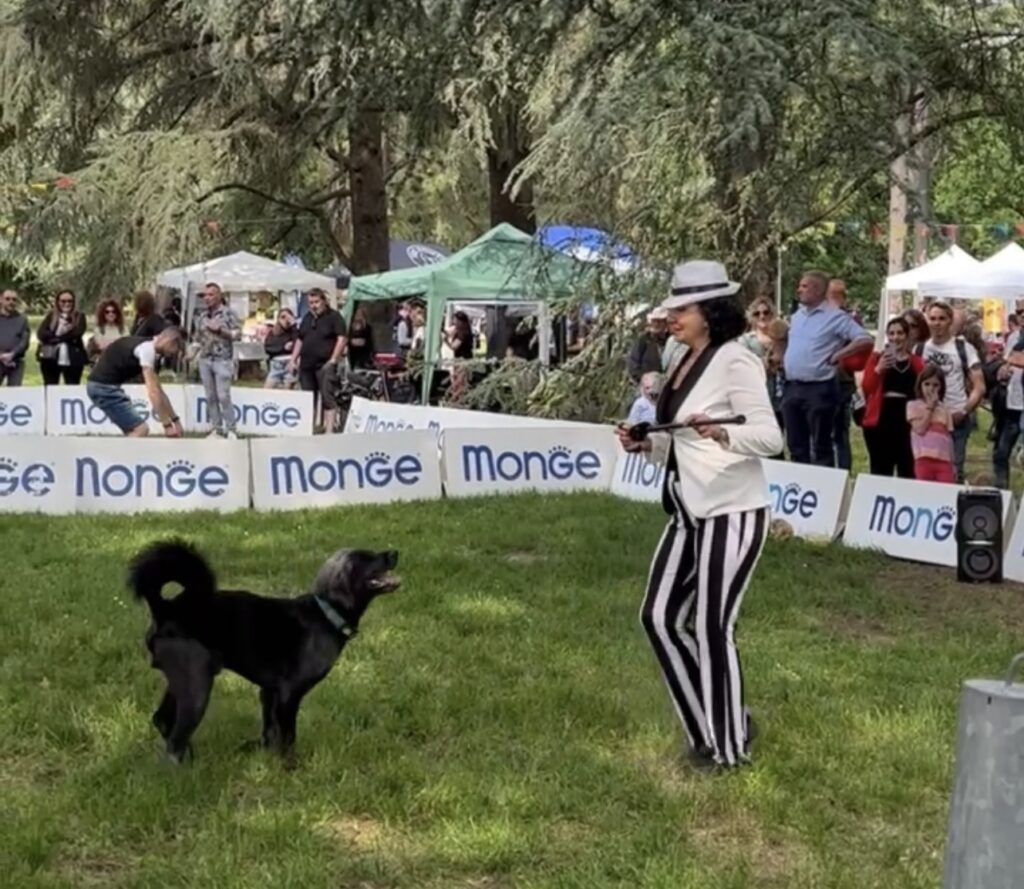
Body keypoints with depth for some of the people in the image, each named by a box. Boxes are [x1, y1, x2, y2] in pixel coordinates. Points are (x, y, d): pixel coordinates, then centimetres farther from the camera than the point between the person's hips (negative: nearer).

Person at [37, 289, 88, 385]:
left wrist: (54, 337, -6)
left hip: (73, 360, -2)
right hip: (50, 359, 2)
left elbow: (76, 334, -10)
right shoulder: (50, 316, 9)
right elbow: (41, 334, -4)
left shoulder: (79, 317, 6)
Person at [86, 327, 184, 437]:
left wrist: (175, 420, 22)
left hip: (103, 386, 11)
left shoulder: (148, 348, 16)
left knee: (134, 431, 14)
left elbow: (159, 391, 23)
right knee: (140, 429, -11)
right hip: (104, 386, -11)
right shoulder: (147, 348, -16)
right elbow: (153, 392, -22)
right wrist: (167, 425, -21)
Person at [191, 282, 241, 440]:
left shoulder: (228, 313, -2)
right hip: (205, 360, 5)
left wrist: (220, 329, -12)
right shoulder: (201, 315, 13)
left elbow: (238, 334, -5)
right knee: (210, 397, 5)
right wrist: (194, 350, 8)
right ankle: (216, 429, 11)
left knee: (223, 396, -10)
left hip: (222, 360, -5)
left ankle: (230, 429, -3)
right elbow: (196, 336, 21)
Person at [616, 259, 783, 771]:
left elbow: (770, 437, -19)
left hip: (731, 513, -9)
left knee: (712, 627, -3)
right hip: (688, 513, 9)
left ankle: (729, 744, 15)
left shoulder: (735, 361, -14)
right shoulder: (685, 364, 11)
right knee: (660, 617, 9)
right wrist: (646, 445, 1)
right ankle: (712, 724, 24)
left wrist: (722, 434, -37)